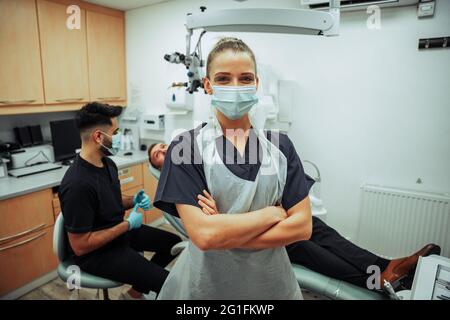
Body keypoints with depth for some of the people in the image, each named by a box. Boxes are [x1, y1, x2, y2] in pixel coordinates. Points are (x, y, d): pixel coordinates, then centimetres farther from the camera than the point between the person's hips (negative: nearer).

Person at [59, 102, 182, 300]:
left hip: (118, 232, 9)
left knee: (173, 242, 14)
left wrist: (133, 200, -6)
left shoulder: (107, 163, -2)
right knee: (167, 283, -17)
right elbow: (80, 245, -25)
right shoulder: (78, 184, -29)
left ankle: (136, 292, 22)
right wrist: (128, 224, -20)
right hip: (96, 252, -9)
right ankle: (134, 294, 15)